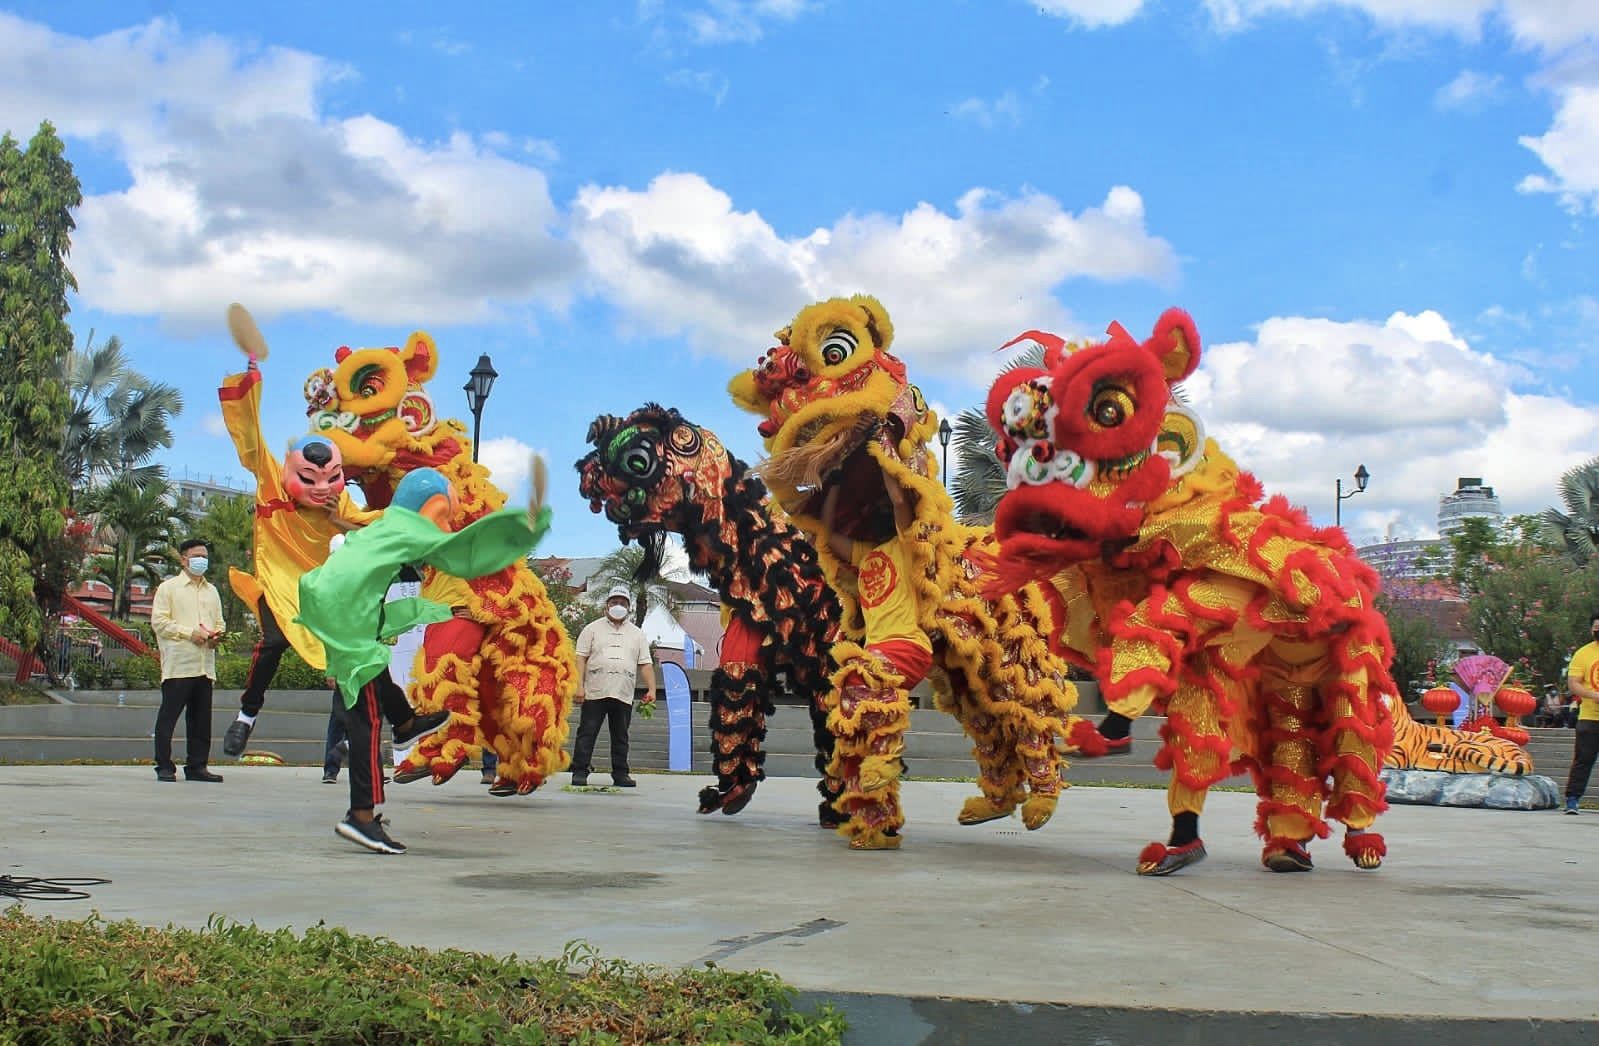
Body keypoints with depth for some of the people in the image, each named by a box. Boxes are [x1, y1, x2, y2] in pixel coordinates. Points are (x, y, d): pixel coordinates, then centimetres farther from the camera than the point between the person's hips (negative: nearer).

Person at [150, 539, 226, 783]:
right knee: (168, 716, -4)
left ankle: (196, 766, 10)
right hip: (178, 664, -5)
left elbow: (219, 622, 24)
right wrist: (189, 633, -13)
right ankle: (164, 767, 1)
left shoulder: (211, 591, 22)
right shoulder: (168, 588, 4)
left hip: (205, 665, 6)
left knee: (201, 717, 5)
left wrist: (217, 635, 1)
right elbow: (159, 621, -5)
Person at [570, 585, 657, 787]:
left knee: (620, 736, 7)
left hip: (623, 695, 3)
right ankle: (579, 773, 0)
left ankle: (620, 774, 12)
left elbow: (646, 663, 12)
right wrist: (579, 686, -8)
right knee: (587, 733, -3)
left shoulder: (637, 634, 15)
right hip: (595, 693, -2)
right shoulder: (592, 629, 7)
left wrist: (651, 689, 1)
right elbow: (581, 658, 2)